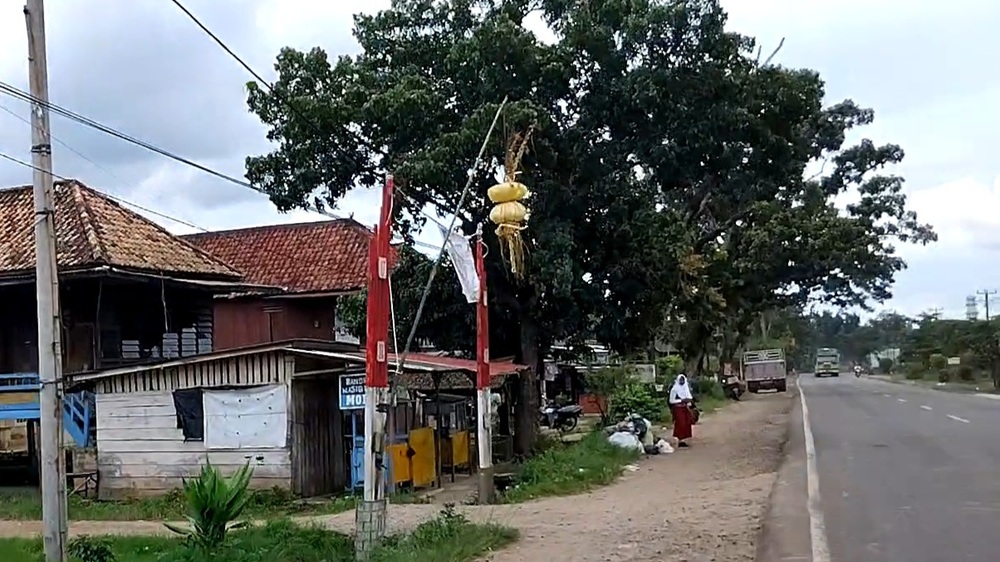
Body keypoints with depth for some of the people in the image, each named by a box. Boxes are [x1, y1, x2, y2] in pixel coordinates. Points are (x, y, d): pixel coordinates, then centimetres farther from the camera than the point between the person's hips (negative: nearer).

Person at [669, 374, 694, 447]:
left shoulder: (686, 388, 7)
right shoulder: (674, 389, -12)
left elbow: (690, 397, 16)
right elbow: (671, 400, -14)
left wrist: (688, 399, -8)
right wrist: (681, 400, -18)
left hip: (685, 408, 7)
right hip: (678, 408, -7)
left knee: (686, 424, 5)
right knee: (680, 424, -9)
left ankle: (684, 440, 12)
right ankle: (680, 441, -6)